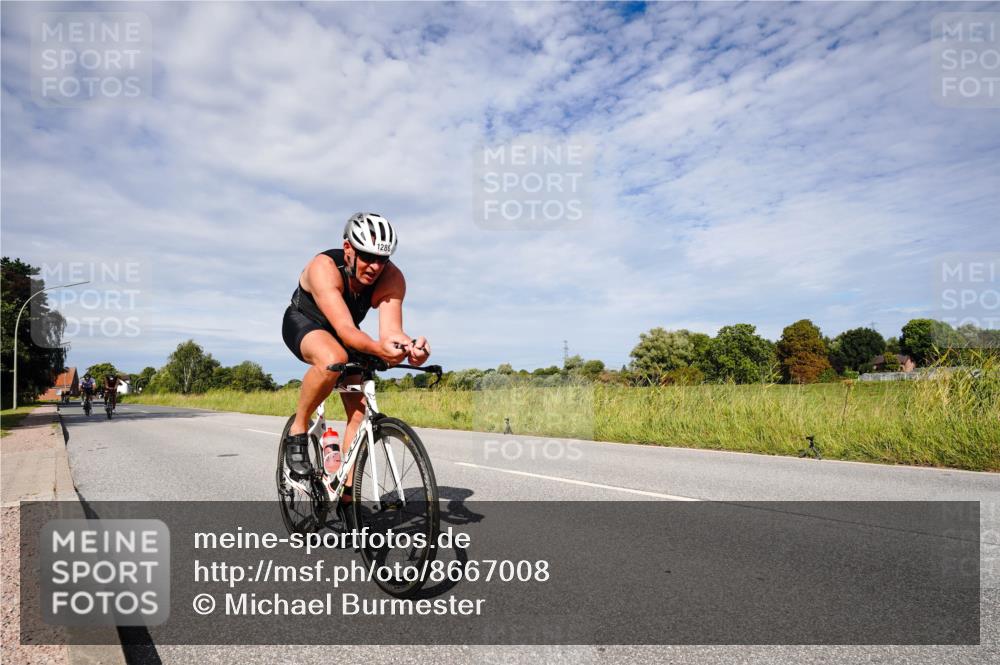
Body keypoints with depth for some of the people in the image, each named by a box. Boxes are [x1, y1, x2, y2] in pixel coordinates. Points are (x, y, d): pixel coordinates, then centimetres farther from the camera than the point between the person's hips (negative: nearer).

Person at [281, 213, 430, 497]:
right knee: (333, 359, -39)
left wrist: (410, 346, -60)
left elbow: (390, 329, -37)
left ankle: (346, 494, 4)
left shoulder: (392, 278, -25)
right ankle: (298, 430, -15)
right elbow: (345, 329, -46)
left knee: (361, 412, -10)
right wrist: (378, 349, -66)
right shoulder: (324, 267, -36)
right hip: (303, 324, -4)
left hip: (344, 336, 4)